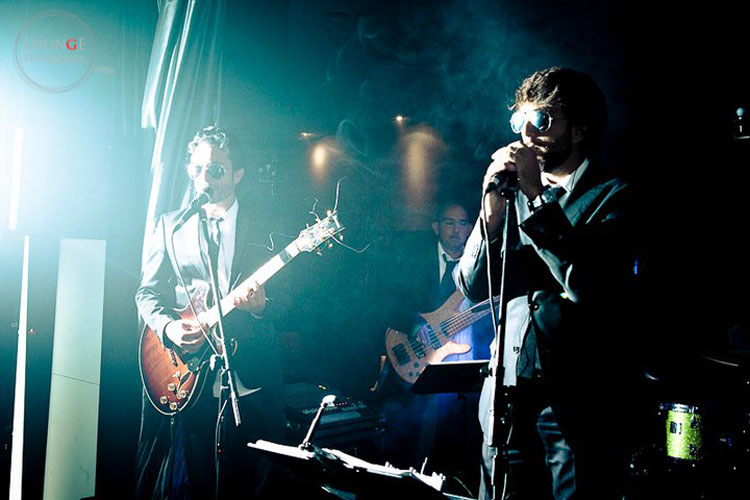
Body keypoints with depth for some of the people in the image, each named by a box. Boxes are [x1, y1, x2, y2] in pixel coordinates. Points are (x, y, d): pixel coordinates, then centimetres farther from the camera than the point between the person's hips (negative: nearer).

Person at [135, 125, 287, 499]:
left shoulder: (265, 226, 3)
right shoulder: (169, 225, 8)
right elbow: (147, 292, 8)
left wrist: (261, 306, -20)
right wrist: (167, 326, -11)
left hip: (249, 374, 0)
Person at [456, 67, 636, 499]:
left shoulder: (613, 196, -3)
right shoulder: (517, 194, 12)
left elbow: (590, 286, -19)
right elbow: (474, 287, 5)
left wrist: (537, 198, -18)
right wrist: (493, 208, -9)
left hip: (579, 402, -4)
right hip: (508, 396, 5)